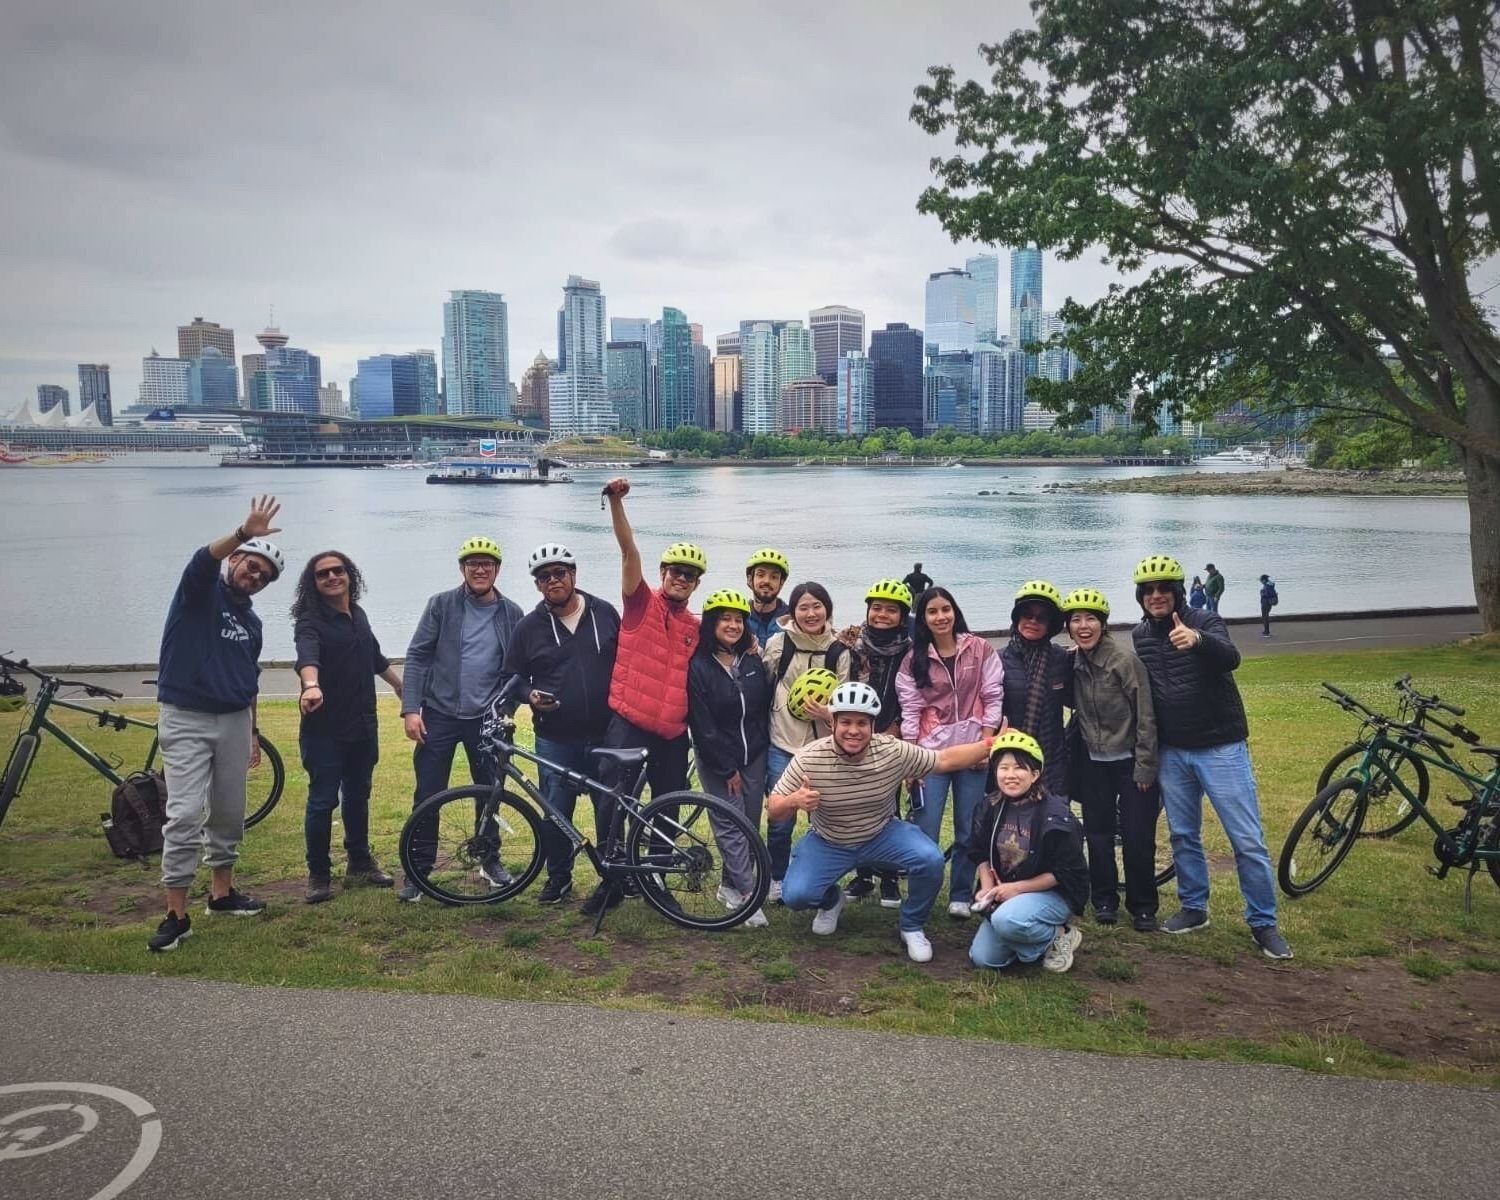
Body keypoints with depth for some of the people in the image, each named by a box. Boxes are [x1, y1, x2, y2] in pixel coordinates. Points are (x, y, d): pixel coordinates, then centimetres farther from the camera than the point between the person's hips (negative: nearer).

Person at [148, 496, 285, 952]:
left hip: (234, 722, 7)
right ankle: (177, 914, -4)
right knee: (185, 815, -10)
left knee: (229, 813, 13)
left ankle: (222, 891, 28)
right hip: (186, 720, -7)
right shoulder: (200, 590, -5)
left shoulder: (251, 620, 13)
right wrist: (245, 534, -46)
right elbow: (203, 558, -30)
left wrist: (253, 732, 21)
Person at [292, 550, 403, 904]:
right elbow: (307, 656, -33)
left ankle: (359, 863, 30)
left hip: (362, 724, 6)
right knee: (323, 800, -2)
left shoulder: (358, 615, 10)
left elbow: (376, 658, 24)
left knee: (358, 795, 16)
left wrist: (402, 687, 34)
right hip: (324, 727, -6)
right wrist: (311, 685, -53)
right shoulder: (310, 621, -12)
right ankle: (318, 874, 11)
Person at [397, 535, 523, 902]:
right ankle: (418, 869, 14)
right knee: (428, 796, 2)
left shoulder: (511, 614, 2)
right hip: (439, 716, -1)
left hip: (486, 719, 2)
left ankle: (490, 859, 29)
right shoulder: (441, 605, -3)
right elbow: (417, 656, -4)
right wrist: (410, 709, -10)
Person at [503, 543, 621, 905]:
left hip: (606, 735, 1)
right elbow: (513, 677, 7)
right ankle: (558, 878, 23)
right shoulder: (529, 627, 0)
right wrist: (530, 695, -13)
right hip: (556, 740, 0)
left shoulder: (605, 613, 1)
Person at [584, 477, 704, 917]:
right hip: (628, 727, -4)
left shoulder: (696, 628, 11)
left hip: (673, 737, 4)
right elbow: (629, 549, -15)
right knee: (612, 807, -6)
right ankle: (611, 881, 10)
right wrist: (616, 502, -27)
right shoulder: (642, 603, -1)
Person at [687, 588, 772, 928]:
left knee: (750, 824, 7)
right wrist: (727, 770, -12)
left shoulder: (753, 662, 3)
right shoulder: (697, 667, -12)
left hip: (754, 756, 5)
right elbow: (702, 726, -13)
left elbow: (765, 707, 8)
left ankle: (731, 886, 22)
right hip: (717, 760, -5)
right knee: (731, 828, -6)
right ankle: (749, 895, -4)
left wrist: (762, 750, 2)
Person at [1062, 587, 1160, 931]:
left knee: (1137, 837, 1)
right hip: (1093, 761, 5)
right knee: (1098, 834, 10)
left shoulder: (1125, 658, -18)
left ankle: (1142, 907, 16)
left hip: (1129, 760, -4)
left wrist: (1144, 766, -15)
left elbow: (1146, 716, -16)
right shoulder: (1074, 663, -2)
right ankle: (1104, 900, 24)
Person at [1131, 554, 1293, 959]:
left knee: (1248, 841, -3)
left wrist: (1198, 640, -52)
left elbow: (1230, 658, -31)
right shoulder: (1140, 636, 4)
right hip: (1172, 753, 5)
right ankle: (1193, 908, 29)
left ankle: (1263, 923, 10)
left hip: (1220, 748, -4)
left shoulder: (1205, 622, -11)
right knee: (1183, 835, 14)